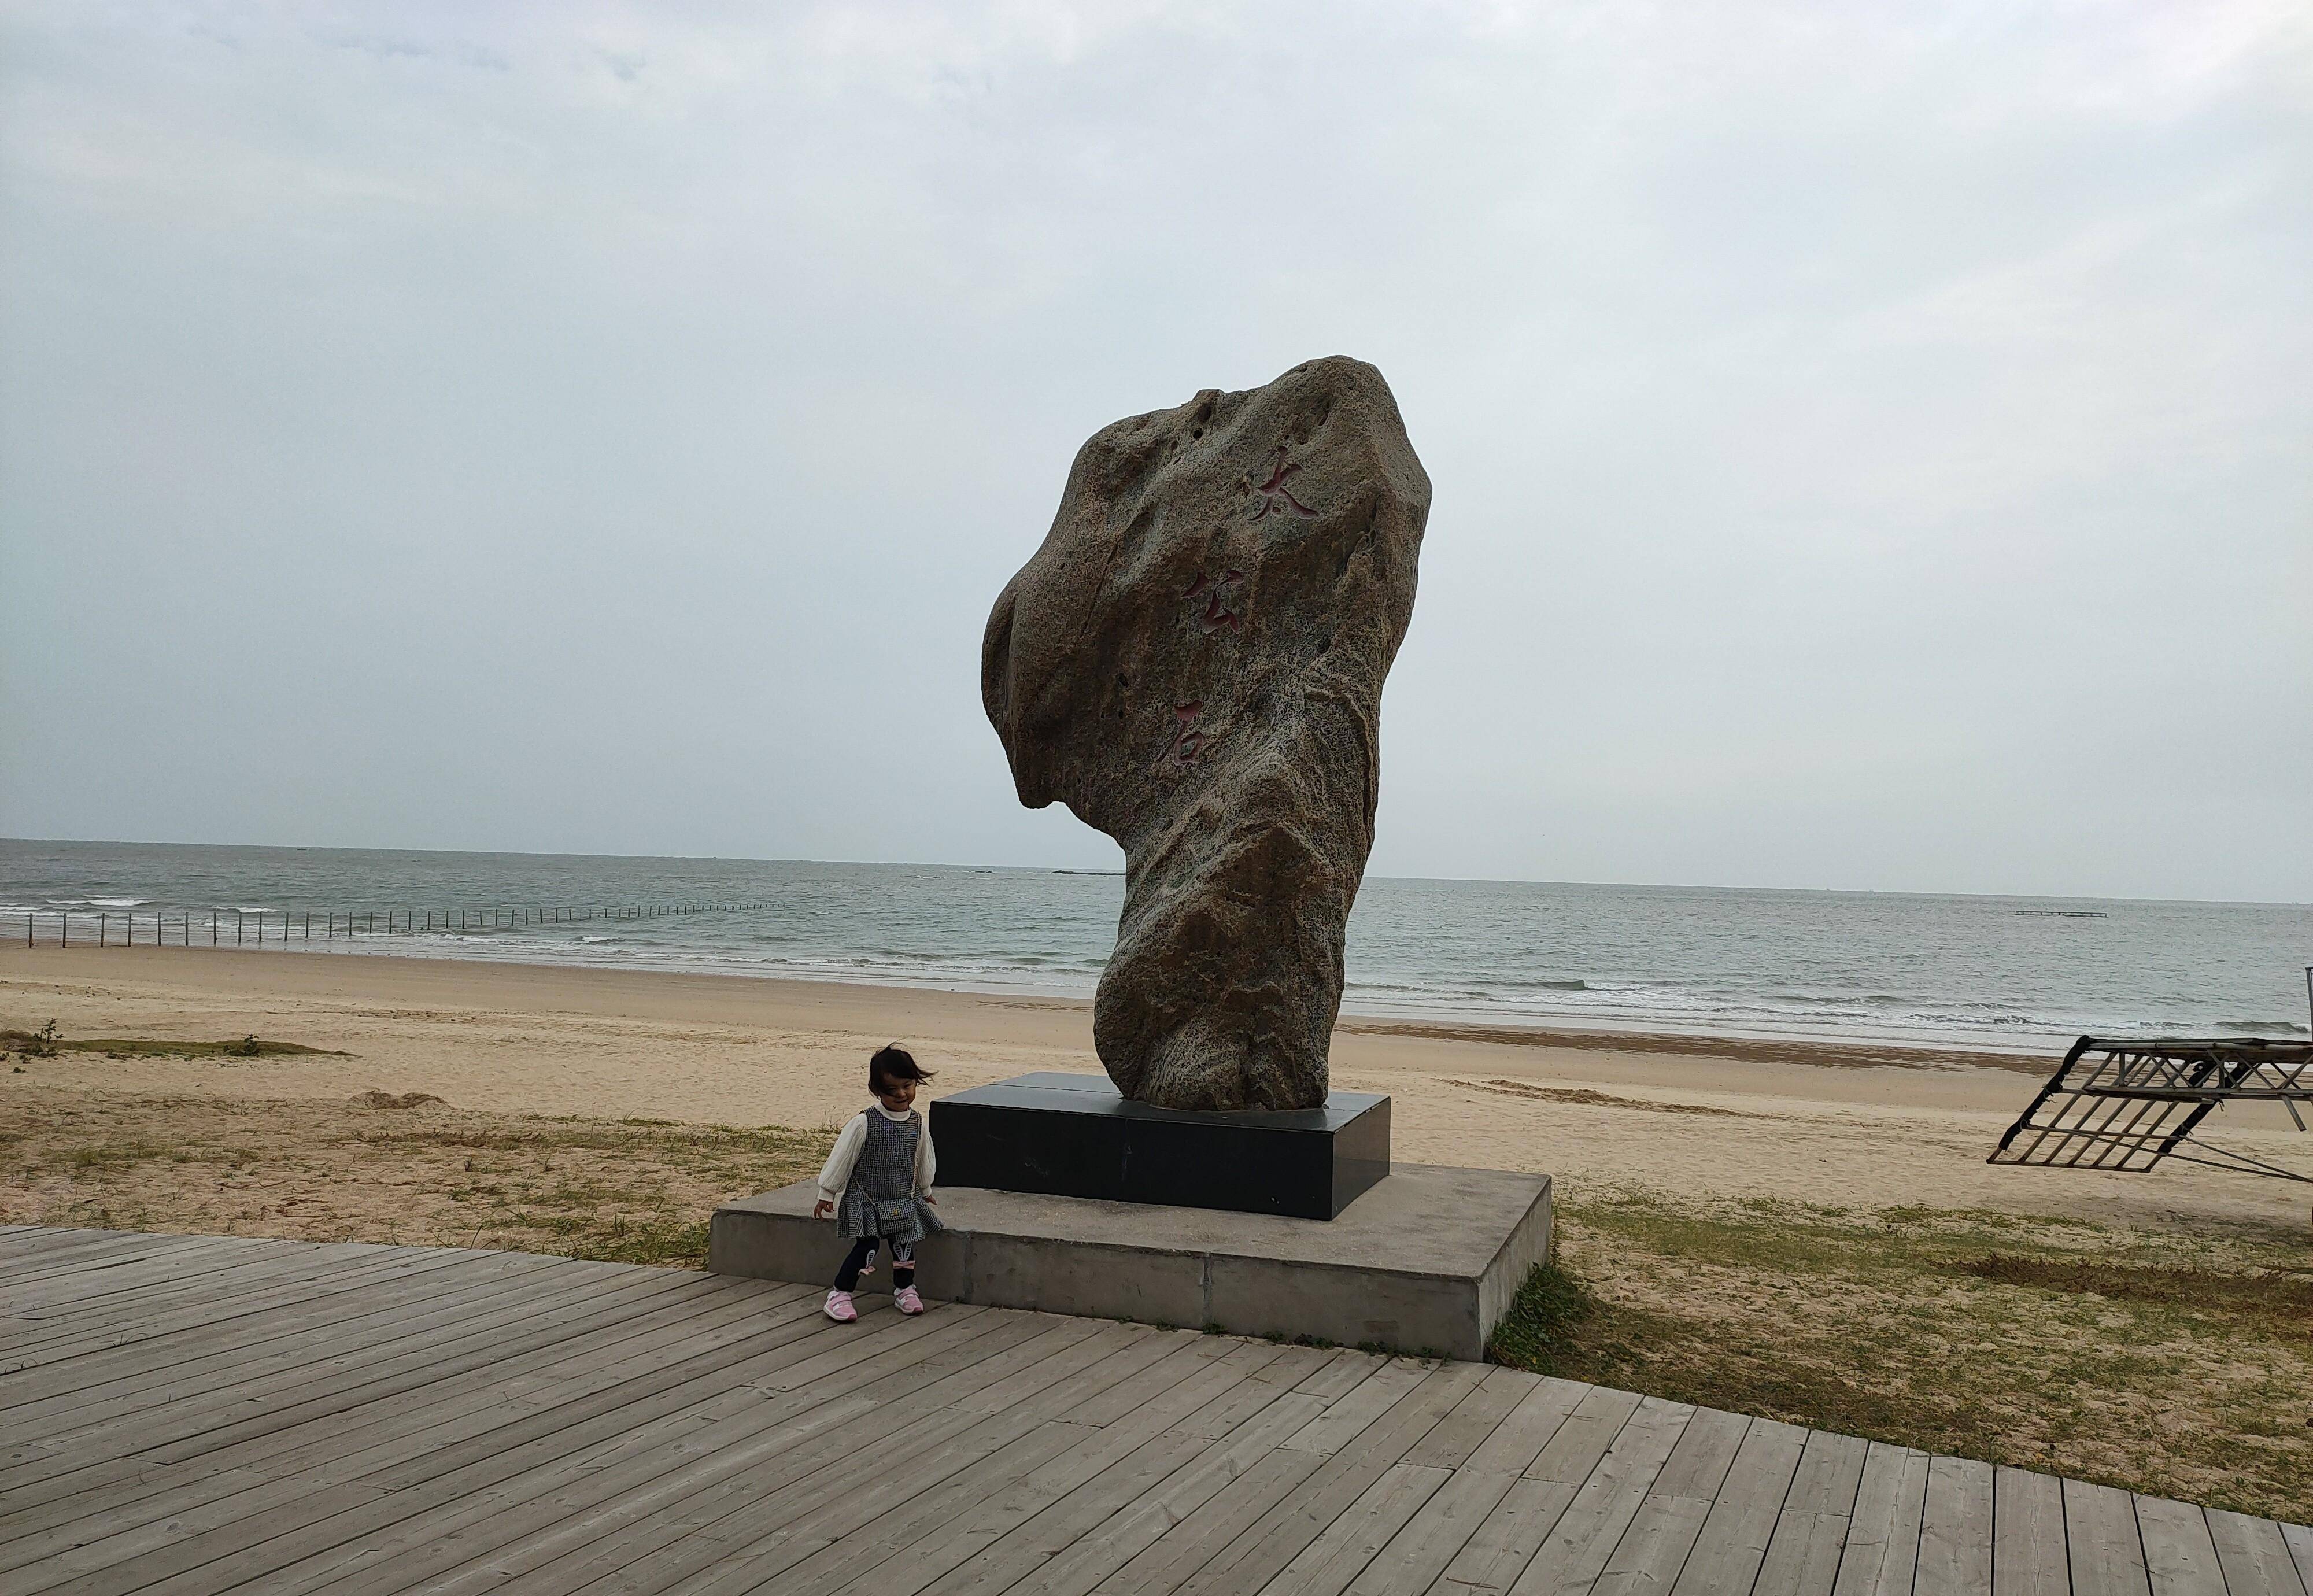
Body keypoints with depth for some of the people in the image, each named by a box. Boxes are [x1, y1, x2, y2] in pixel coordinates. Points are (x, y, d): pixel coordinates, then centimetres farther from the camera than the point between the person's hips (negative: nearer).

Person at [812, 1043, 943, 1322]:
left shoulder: (917, 1122, -3)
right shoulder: (865, 1123, -18)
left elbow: (923, 1159, 15)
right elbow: (841, 1157, -9)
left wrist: (925, 1190, 27)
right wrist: (827, 1194, -3)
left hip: (904, 1199, 5)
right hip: (866, 1199, -5)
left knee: (905, 1244, 5)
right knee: (867, 1246, -13)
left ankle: (905, 1290, 27)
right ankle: (839, 1295, 1)